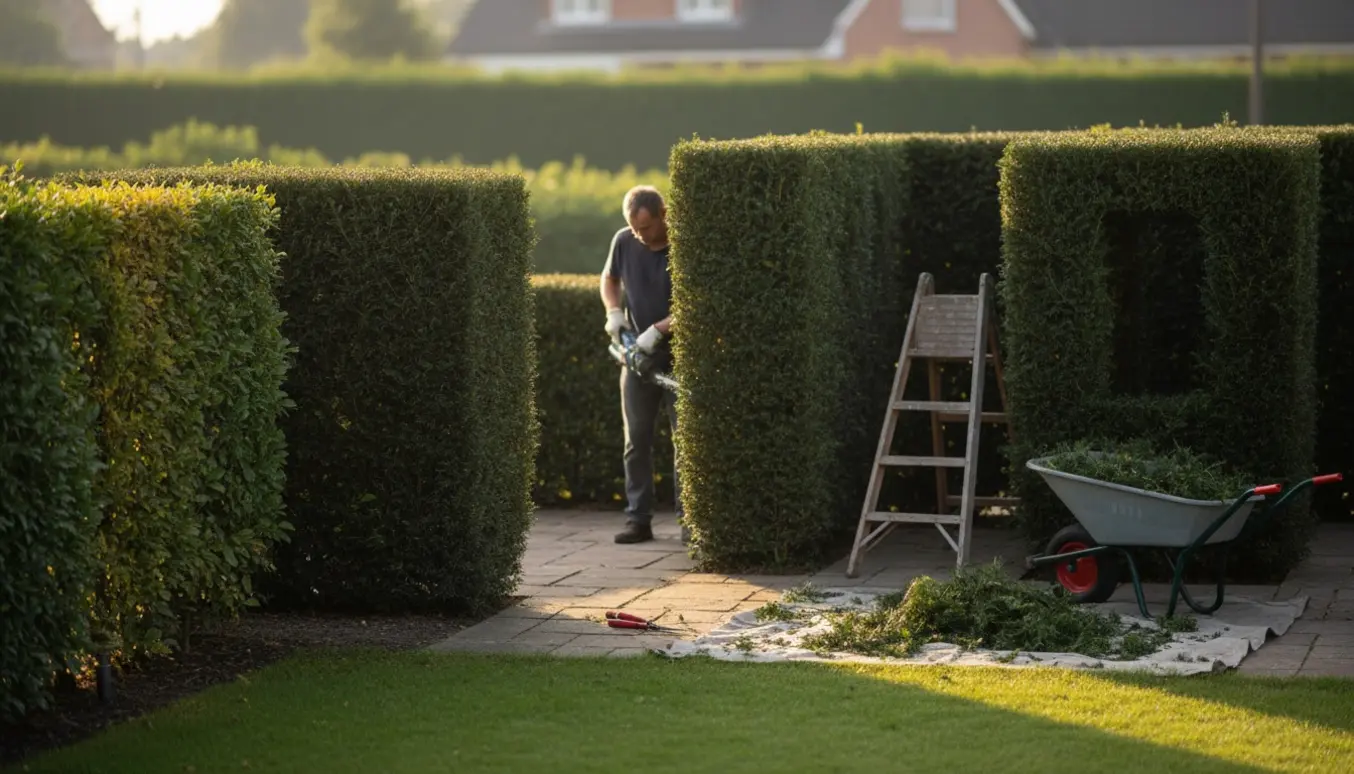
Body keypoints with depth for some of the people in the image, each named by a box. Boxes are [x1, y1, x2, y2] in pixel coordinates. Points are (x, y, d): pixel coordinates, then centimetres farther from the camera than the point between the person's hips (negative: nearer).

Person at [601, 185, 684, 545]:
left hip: (678, 356, -4)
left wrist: (658, 330, -23)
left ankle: (688, 518, 4)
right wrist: (613, 311, 0)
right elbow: (609, 279, 17)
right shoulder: (624, 242, -1)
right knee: (637, 440, 5)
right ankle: (638, 519, 10)